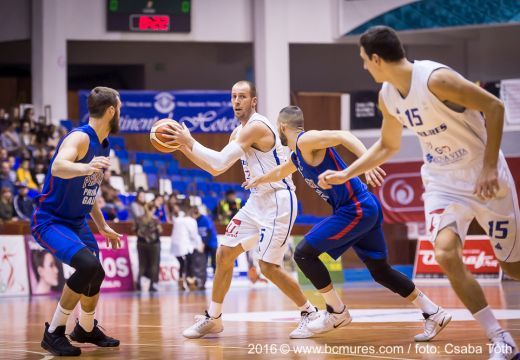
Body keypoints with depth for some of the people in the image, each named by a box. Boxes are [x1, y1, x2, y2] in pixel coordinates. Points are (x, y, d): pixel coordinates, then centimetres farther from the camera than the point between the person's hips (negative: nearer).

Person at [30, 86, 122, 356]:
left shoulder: (103, 145, 8)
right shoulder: (80, 137, -21)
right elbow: (58, 167, -43)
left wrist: (102, 226, 26)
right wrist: (86, 168, -62)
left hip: (76, 223, 10)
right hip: (50, 221, -10)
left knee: (95, 273, 17)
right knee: (88, 265, -28)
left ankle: (86, 329, 43)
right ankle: (54, 332, -16)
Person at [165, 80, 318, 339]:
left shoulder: (257, 127, -18)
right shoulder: (239, 132, 12)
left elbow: (220, 161, -24)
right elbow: (215, 168, 17)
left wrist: (190, 141, -16)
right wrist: (183, 146, 8)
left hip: (279, 201, -10)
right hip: (258, 201, 10)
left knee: (268, 266, -11)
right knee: (224, 254, 8)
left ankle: (309, 313, 6)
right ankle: (213, 318, 17)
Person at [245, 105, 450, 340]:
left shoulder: (306, 140, -9)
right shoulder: (298, 155, 20)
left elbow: (343, 136, -25)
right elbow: (280, 172, 43)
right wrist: (259, 180, 60)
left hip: (357, 209, -10)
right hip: (364, 211, 10)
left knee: (304, 253, -5)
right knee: (380, 271, 14)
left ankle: (337, 313, 1)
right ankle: (434, 314, 17)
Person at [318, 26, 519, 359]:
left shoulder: (436, 78, -24)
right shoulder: (388, 96, 0)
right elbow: (388, 146, 17)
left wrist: (489, 168, -22)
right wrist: (345, 174, 11)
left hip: (484, 176, -5)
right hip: (443, 182, 5)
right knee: (446, 255, -17)